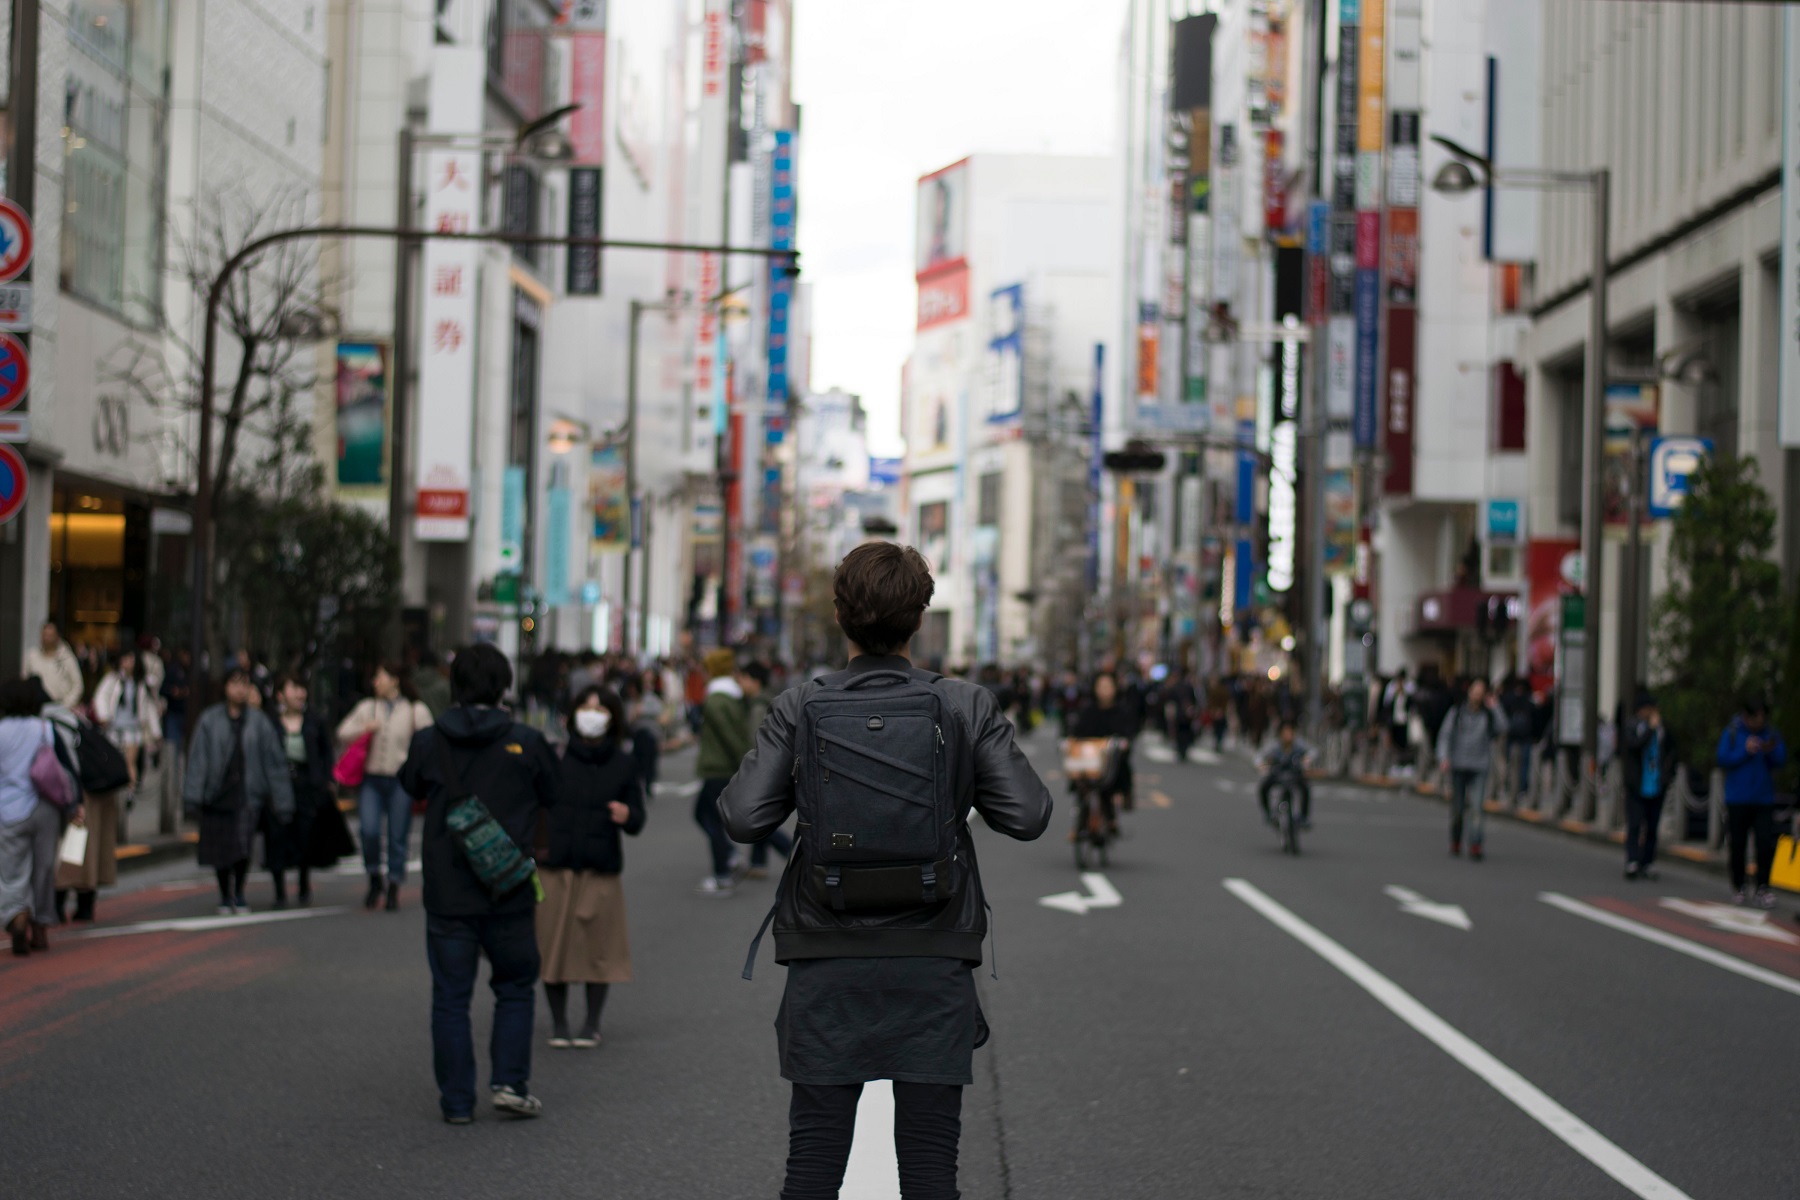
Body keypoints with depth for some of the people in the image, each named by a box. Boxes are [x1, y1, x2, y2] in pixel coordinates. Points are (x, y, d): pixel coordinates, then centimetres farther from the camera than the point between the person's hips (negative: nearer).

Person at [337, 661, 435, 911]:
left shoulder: (416, 710, 3)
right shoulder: (367, 707, 11)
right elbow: (342, 734, 12)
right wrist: (364, 729, -6)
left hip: (401, 780, -2)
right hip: (371, 778, 2)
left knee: (398, 835, 0)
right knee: (369, 830, -13)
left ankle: (394, 888, 12)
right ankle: (374, 879, 8)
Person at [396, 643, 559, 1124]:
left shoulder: (428, 742, -5)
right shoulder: (526, 743, -7)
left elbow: (411, 786, 14)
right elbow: (553, 797, 6)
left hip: (447, 895, 1)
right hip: (509, 892, 0)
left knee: (450, 999, 8)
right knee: (515, 988, 15)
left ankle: (457, 1100, 8)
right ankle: (510, 1082, 4)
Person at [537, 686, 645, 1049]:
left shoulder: (624, 764, 6)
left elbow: (637, 823, 4)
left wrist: (626, 816, -18)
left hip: (600, 872, 0)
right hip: (553, 867, 0)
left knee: (597, 948, 3)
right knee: (553, 946, 3)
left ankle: (592, 1024, 17)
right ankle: (558, 1023, 18)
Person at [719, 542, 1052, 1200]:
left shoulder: (798, 709, -4)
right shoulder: (969, 708, -2)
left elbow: (744, 818, -8)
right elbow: (1027, 816, -4)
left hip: (827, 962, 0)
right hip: (933, 965, 0)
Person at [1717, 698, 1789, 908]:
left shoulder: (1771, 734, 4)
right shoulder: (1732, 733, -2)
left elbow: (1781, 761, -2)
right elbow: (1723, 760, -9)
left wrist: (1771, 751, -21)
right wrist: (1745, 751, -20)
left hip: (1764, 799, 1)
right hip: (1738, 800, -1)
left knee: (1766, 844, -10)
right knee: (1738, 844, 5)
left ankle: (1762, 888, -3)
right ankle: (1738, 887, 21)